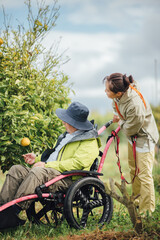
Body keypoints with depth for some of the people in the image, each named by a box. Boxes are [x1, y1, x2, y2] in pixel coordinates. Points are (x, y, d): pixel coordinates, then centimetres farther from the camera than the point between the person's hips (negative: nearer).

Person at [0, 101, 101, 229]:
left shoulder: (89, 143, -2)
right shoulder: (66, 137, 29)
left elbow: (77, 163, -16)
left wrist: (47, 165, -16)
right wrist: (37, 159, 14)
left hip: (68, 180, -9)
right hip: (51, 174, 9)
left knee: (38, 172, -37)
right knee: (16, 169, -13)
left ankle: (13, 211, -42)